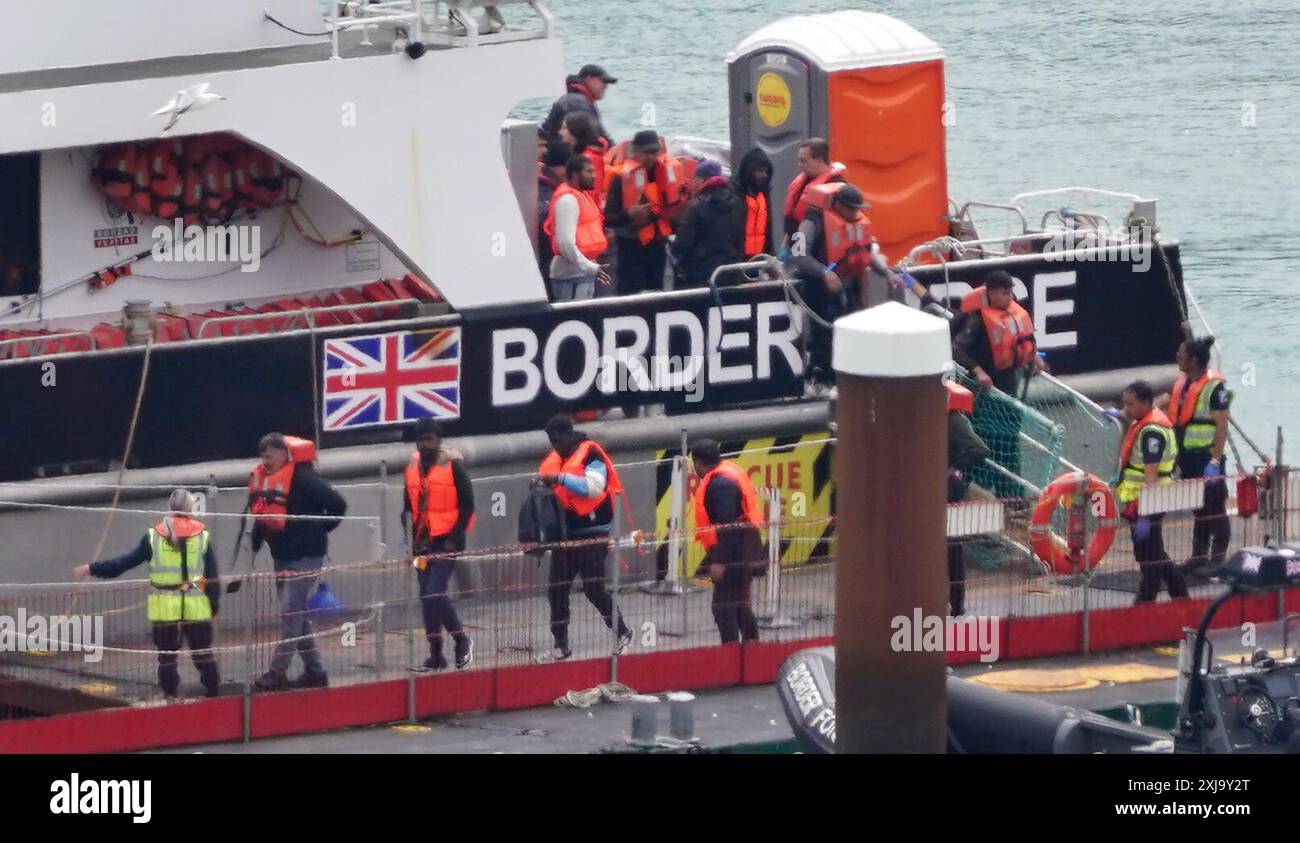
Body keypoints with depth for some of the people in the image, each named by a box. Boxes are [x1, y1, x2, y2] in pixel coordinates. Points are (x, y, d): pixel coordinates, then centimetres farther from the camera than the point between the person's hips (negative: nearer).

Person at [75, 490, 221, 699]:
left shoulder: (154, 536, 0)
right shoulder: (203, 537, 0)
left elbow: (125, 562, 4)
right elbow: (213, 577, 2)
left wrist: (93, 569, 15)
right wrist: (215, 607, 13)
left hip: (164, 609, 0)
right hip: (196, 609, 0)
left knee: (167, 657, 8)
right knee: (203, 655, 9)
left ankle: (171, 697, 5)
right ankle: (213, 695, 10)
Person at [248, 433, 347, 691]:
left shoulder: (303, 479, -17)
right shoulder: (262, 479, 6)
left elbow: (337, 505, -17)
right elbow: (261, 517, 18)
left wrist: (317, 531, -8)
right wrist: (255, 543, 7)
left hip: (306, 556, -9)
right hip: (282, 556, 9)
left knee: (290, 613, -11)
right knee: (297, 615, 13)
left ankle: (277, 673, -11)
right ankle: (314, 670, 21)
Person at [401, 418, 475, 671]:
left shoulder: (453, 465, -7)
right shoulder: (413, 467, 11)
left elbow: (467, 505, -7)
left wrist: (454, 539, -13)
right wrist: (410, 538, 6)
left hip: (446, 541, -6)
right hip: (423, 542, 6)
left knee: (435, 592, -17)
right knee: (426, 596, 6)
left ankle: (461, 640, 3)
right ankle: (436, 654, 13)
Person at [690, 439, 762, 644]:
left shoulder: (721, 483, -20)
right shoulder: (730, 472, 13)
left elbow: (727, 525, -25)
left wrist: (720, 561, -24)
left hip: (734, 555, -11)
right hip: (745, 553, 11)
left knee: (723, 606, -9)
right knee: (741, 604, 20)